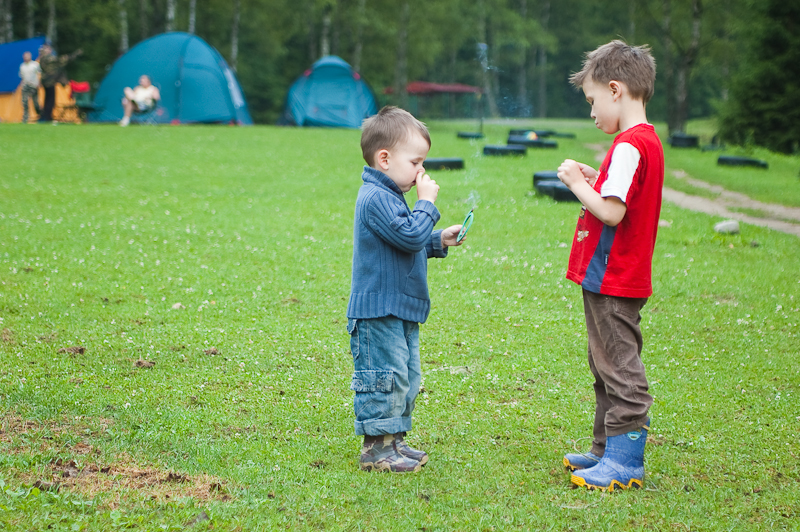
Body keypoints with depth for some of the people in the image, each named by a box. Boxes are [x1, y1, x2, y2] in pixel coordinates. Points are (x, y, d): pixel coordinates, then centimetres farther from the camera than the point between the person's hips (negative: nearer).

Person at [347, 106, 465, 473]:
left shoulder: (389, 196, 17)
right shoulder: (376, 198, -18)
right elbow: (409, 236, -25)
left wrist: (439, 241, 16)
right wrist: (426, 203, -15)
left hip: (400, 311, 11)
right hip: (378, 310, -11)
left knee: (406, 378, 15)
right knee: (386, 377, -8)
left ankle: (393, 440, 24)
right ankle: (377, 448, -2)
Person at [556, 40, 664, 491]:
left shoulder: (629, 145, -20)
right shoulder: (648, 140, 12)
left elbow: (611, 213, -25)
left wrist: (577, 183, -13)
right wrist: (596, 181, 8)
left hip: (613, 282, -10)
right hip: (617, 279, 10)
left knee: (620, 369, -4)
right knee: (608, 367, 18)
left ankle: (625, 462, 1)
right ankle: (609, 449, 27)